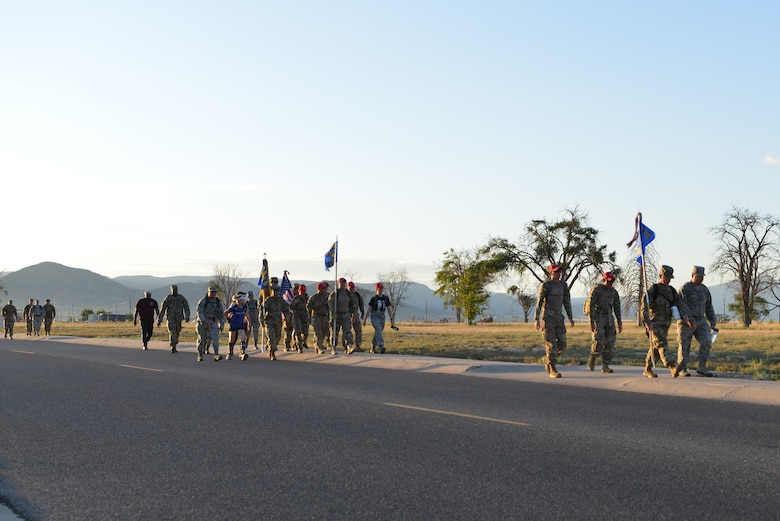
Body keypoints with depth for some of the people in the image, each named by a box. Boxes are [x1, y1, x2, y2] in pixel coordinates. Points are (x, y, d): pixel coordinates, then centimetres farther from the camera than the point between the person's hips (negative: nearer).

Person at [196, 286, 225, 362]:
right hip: (202, 322, -2)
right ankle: (200, 355, 26)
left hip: (213, 323, 2)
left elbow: (221, 314, 6)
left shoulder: (218, 302, -3)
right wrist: (205, 321, -38)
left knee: (215, 338, -17)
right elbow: (199, 312, -25)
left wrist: (222, 325, 3)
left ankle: (216, 356, -27)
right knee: (202, 340, 7)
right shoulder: (203, 301, -15)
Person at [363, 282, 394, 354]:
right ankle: (381, 347, -37)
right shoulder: (373, 298, -3)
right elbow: (369, 309, 0)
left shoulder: (386, 298, 6)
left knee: (377, 333, 11)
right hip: (374, 316, -4)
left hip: (382, 317, 4)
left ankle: (373, 348, 29)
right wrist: (364, 319, -1)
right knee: (378, 330, -25)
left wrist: (392, 319, -4)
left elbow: (389, 309, 4)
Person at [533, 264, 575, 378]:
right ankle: (552, 370, 0)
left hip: (559, 318, 6)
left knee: (561, 345, 1)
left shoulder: (563, 285, 9)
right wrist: (536, 320, -15)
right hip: (547, 317, -6)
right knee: (551, 344, -8)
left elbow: (567, 301, 16)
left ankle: (548, 359, 28)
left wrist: (571, 318, 12)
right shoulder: (545, 285, -9)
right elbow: (539, 302, -10)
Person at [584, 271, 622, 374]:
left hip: (609, 320, 5)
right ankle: (592, 358, 10)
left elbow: (617, 309, 10)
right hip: (597, 319, -5)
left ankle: (605, 366, 0)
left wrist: (620, 324, 6)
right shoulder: (595, 290, -10)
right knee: (599, 342, -16)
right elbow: (590, 307, -15)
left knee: (610, 343, -4)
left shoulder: (614, 292, 7)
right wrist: (591, 323, -21)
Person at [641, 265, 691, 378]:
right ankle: (672, 367, -32)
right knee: (661, 344, -18)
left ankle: (647, 370, 20)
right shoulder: (652, 290, -8)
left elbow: (680, 303, 4)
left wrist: (684, 314, -18)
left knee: (656, 348, 10)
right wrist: (647, 322, -26)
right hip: (654, 324, -7)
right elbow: (644, 307, -14)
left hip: (665, 325, 7)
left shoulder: (672, 291, 11)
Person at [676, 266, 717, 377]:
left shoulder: (704, 289, 9)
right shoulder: (685, 288, -11)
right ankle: (682, 369, 14)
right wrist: (689, 320, -29)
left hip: (700, 321, 5)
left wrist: (713, 323, 8)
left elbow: (709, 307, 15)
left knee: (706, 341, -12)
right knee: (684, 346, 1)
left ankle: (702, 368, -10)